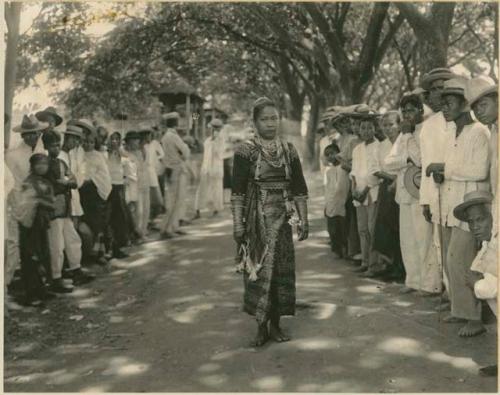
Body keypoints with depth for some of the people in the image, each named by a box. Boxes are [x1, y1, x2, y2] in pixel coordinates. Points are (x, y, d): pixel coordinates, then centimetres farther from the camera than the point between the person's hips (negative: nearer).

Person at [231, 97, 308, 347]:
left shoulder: (288, 151, 6)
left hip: (282, 219, 3)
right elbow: (238, 192, -7)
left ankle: (275, 324, 18)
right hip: (257, 220, -3)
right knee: (259, 270, -1)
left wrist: (304, 220, 3)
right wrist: (238, 225, -12)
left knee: (281, 270, 5)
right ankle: (261, 327, 11)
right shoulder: (245, 152, -4)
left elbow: (299, 189, 8)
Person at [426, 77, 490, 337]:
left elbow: (479, 170, -18)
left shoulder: (479, 132, -9)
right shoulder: (450, 131, 15)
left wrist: (445, 167, -14)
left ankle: (474, 318, -1)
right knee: (451, 262, 12)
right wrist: (439, 175, 1)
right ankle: (460, 310, 23)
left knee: (459, 261, -11)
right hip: (448, 206, 8)